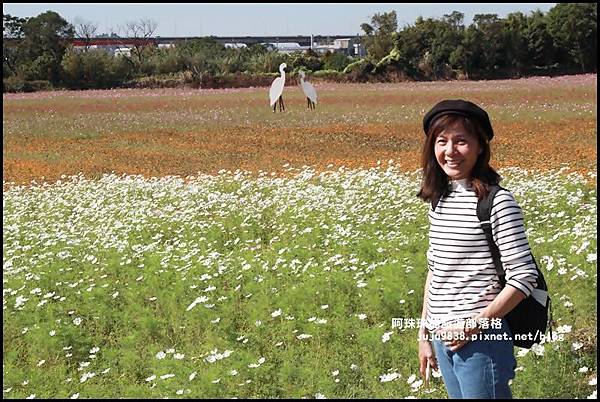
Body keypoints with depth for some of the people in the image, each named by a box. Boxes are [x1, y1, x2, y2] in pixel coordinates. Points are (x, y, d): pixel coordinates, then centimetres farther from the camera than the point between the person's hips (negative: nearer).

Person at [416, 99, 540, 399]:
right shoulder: (440, 199, 8)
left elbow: (524, 277, -14)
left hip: (481, 339, -6)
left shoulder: (497, 202, -12)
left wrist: (474, 325, -16)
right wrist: (424, 334, 15)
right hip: (443, 337, 6)